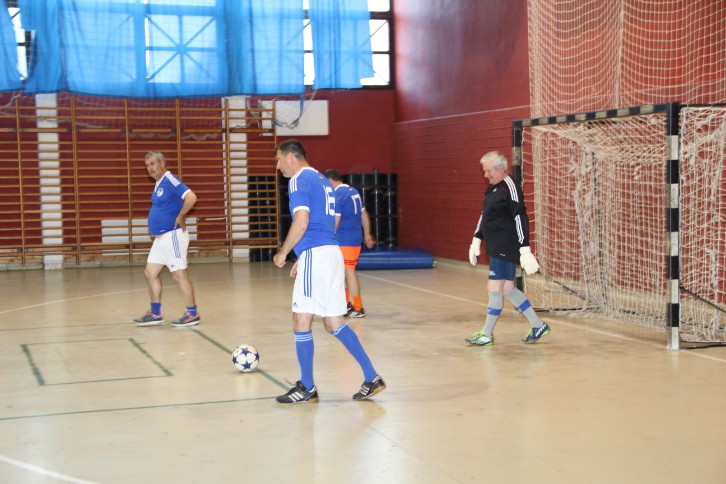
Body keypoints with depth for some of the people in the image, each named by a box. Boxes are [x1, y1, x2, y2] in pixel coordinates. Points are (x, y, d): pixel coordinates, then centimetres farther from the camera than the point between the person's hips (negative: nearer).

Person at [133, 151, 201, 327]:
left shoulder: (170, 180, -15)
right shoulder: (158, 184, 15)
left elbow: (191, 197, -28)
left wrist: (180, 217, -19)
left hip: (173, 235, -10)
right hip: (160, 238, 10)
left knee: (179, 274, -5)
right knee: (150, 272, 11)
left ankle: (193, 314, 3)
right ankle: (155, 314, 18)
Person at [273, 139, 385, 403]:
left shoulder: (299, 180, -6)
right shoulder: (322, 180, 22)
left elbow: (302, 222, -18)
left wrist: (283, 253, -6)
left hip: (315, 254, -9)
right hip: (332, 253, 9)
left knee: (301, 321, -1)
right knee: (335, 323, 12)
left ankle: (307, 388, 5)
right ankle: (371, 378, 9)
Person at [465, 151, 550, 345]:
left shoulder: (509, 188, -15)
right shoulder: (492, 188, 14)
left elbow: (521, 218, -20)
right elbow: (484, 215, 25)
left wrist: (525, 250, -24)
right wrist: (477, 240, 24)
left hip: (505, 248, -10)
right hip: (496, 247, 10)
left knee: (495, 289, -4)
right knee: (507, 289, 13)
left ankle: (486, 335, 6)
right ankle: (538, 325, 23)